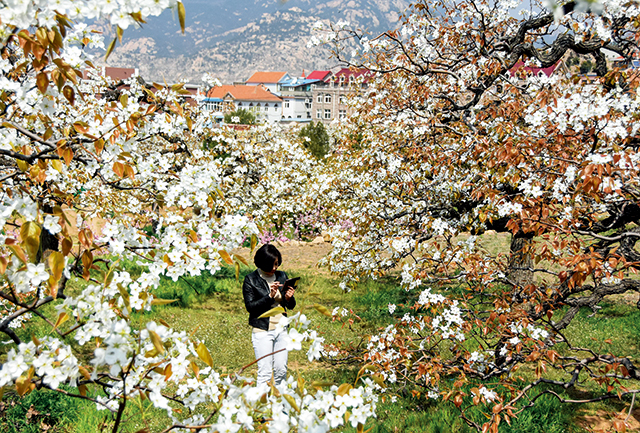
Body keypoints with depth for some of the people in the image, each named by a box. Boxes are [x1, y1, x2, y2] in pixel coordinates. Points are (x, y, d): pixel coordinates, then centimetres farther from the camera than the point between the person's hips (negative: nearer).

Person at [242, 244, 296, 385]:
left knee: (281, 369, 7)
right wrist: (269, 296, -20)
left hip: (281, 329, 4)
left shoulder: (282, 276, 7)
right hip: (262, 331, -4)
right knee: (265, 371, -6)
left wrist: (289, 298, -11)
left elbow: (291, 306, 12)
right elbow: (250, 306, -11)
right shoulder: (251, 280, -5)